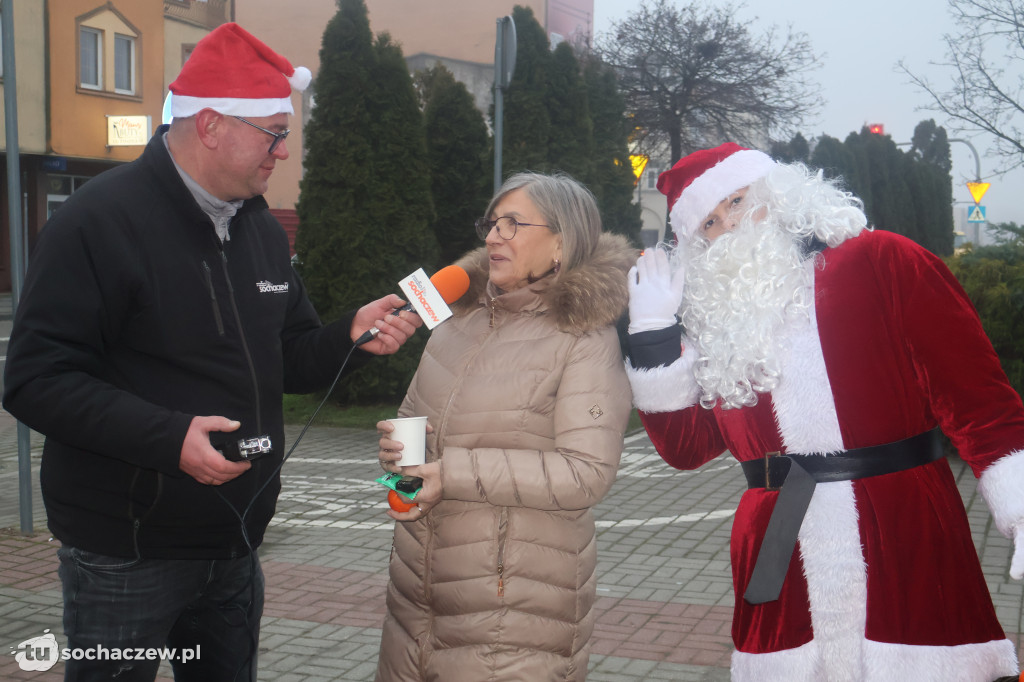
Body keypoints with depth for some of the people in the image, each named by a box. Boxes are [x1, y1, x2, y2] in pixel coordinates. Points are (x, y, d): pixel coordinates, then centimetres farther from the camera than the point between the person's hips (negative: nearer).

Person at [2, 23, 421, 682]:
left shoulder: (263, 230, 10)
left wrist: (351, 335, -5)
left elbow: (288, 359, 15)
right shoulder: (101, 220, -14)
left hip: (235, 546, 7)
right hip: (126, 554, -6)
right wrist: (168, 437, -28)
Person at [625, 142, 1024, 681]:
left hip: (911, 562, -3)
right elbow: (685, 447, 10)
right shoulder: (716, 318, 11)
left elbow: (980, 402, -5)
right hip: (782, 575, 3)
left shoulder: (877, 262, -1)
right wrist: (653, 333, 3)